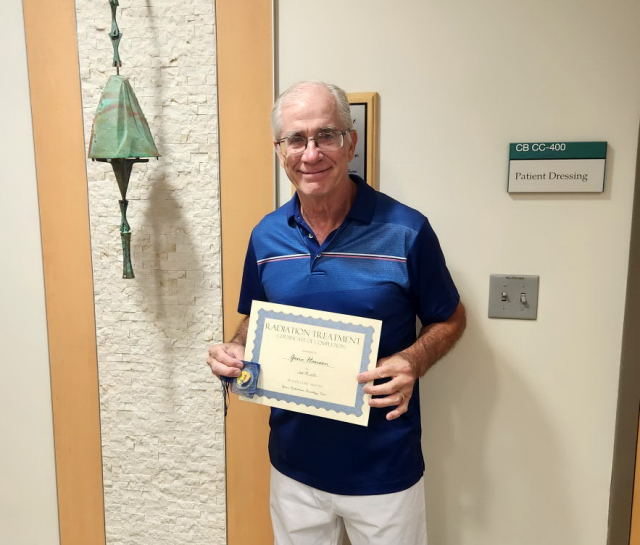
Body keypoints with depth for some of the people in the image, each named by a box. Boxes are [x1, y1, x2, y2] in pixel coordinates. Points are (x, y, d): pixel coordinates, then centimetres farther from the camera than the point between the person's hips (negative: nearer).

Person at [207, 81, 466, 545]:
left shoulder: (406, 231, -15)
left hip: (384, 467, -3)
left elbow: (450, 319, -3)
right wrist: (235, 350, -11)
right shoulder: (266, 236, -3)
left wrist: (413, 362, -21)